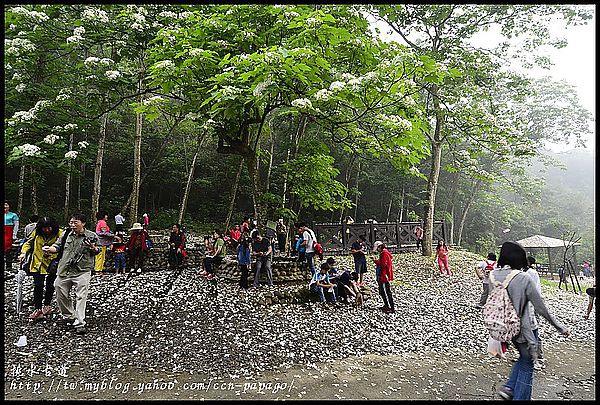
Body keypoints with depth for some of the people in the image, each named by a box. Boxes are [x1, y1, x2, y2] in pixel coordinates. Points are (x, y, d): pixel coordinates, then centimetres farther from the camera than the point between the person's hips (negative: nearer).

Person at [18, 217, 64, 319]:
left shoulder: (59, 233, -12)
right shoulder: (36, 232, 0)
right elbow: (28, 242, 12)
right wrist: (24, 252, -3)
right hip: (38, 263, 2)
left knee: (50, 286, 10)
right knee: (38, 286, -3)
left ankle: (47, 305, 32)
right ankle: (38, 309, 8)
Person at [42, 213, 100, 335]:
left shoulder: (92, 236, 2)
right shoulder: (66, 235, 12)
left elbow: (97, 251, 6)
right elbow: (56, 246, 10)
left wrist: (93, 248, -17)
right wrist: (49, 249, -12)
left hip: (82, 271, -4)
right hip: (64, 271, 4)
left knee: (81, 297, -7)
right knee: (61, 296, 12)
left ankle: (80, 323, -1)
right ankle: (69, 317, 32)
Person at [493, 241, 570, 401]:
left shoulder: (493, 276, -7)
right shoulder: (524, 279, -22)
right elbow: (541, 308, -13)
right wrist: (560, 327, 2)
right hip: (522, 329, -6)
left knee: (523, 357, 27)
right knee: (526, 367, 13)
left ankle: (509, 387, 22)